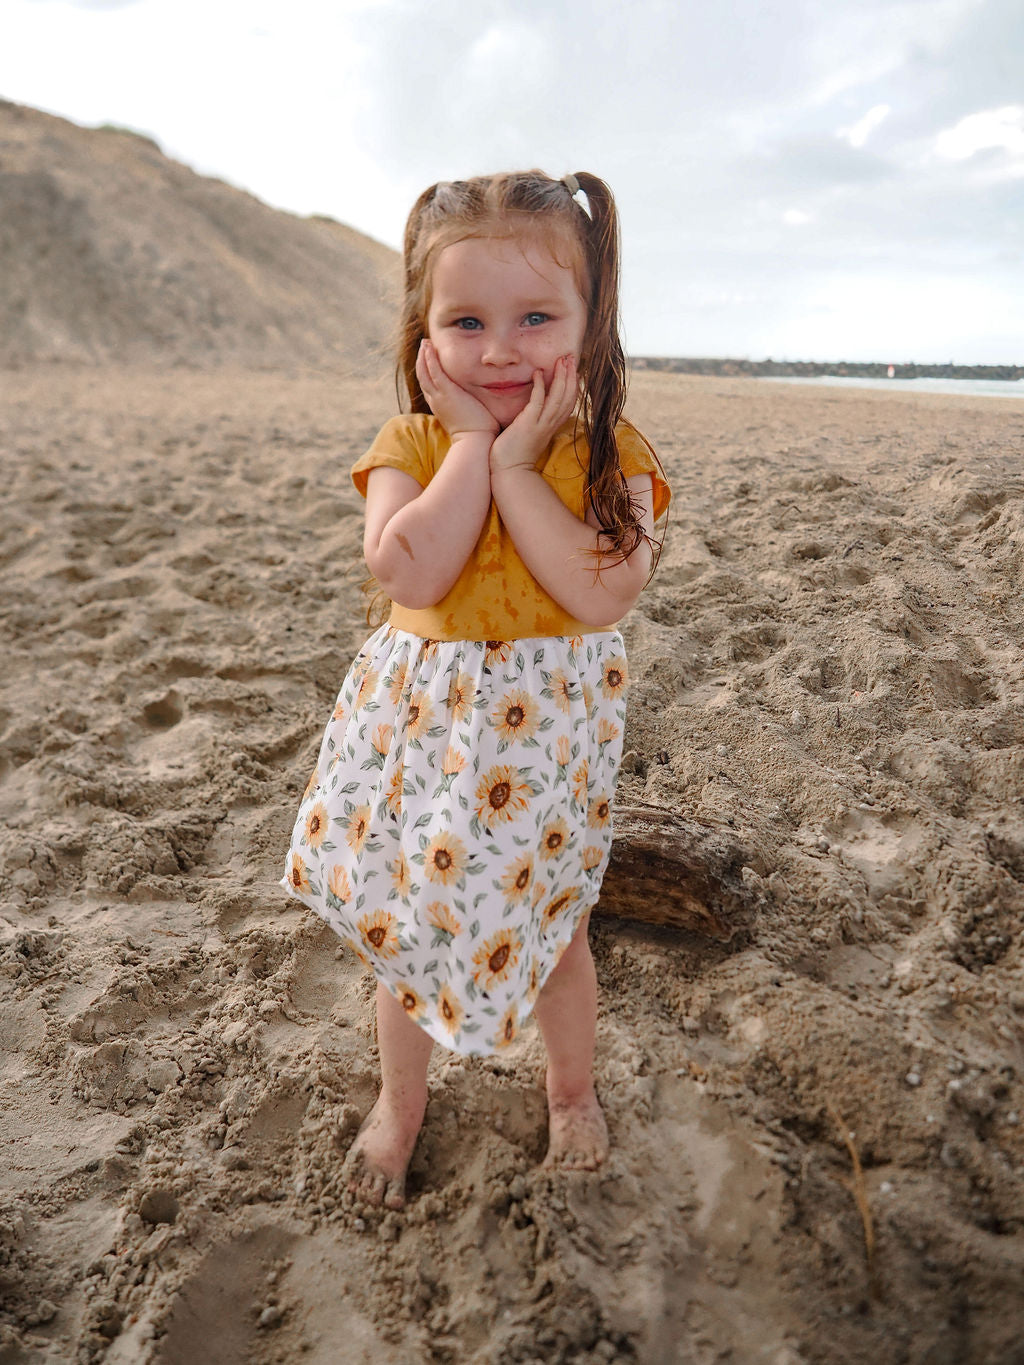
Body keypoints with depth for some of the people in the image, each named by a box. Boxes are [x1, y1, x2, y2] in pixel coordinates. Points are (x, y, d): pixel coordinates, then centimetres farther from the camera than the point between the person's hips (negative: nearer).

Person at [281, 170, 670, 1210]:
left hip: (549, 727, -1)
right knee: (406, 919, 16)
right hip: (422, 720, 2)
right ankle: (400, 1098, 44)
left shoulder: (609, 453, -8)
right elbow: (411, 574, -24)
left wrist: (517, 467, -22)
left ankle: (572, 1090, 46)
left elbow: (603, 594, -24)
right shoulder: (412, 445, -6)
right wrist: (474, 444, -20)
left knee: (547, 926, 15)